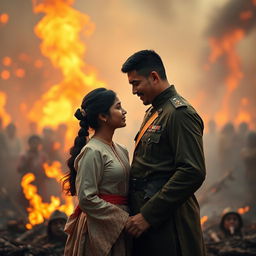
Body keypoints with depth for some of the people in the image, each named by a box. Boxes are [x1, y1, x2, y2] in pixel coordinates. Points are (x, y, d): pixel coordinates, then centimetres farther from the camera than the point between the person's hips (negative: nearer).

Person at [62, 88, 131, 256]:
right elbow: (87, 199, -17)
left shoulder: (121, 150, 11)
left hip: (120, 229, 8)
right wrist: (124, 219, -16)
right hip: (99, 228, -8)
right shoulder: (92, 152, -13)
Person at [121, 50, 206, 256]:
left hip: (168, 222, -9)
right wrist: (139, 212, 9)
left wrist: (148, 215, -20)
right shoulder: (153, 112, 18)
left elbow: (193, 173, -21)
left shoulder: (180, 113, -12)